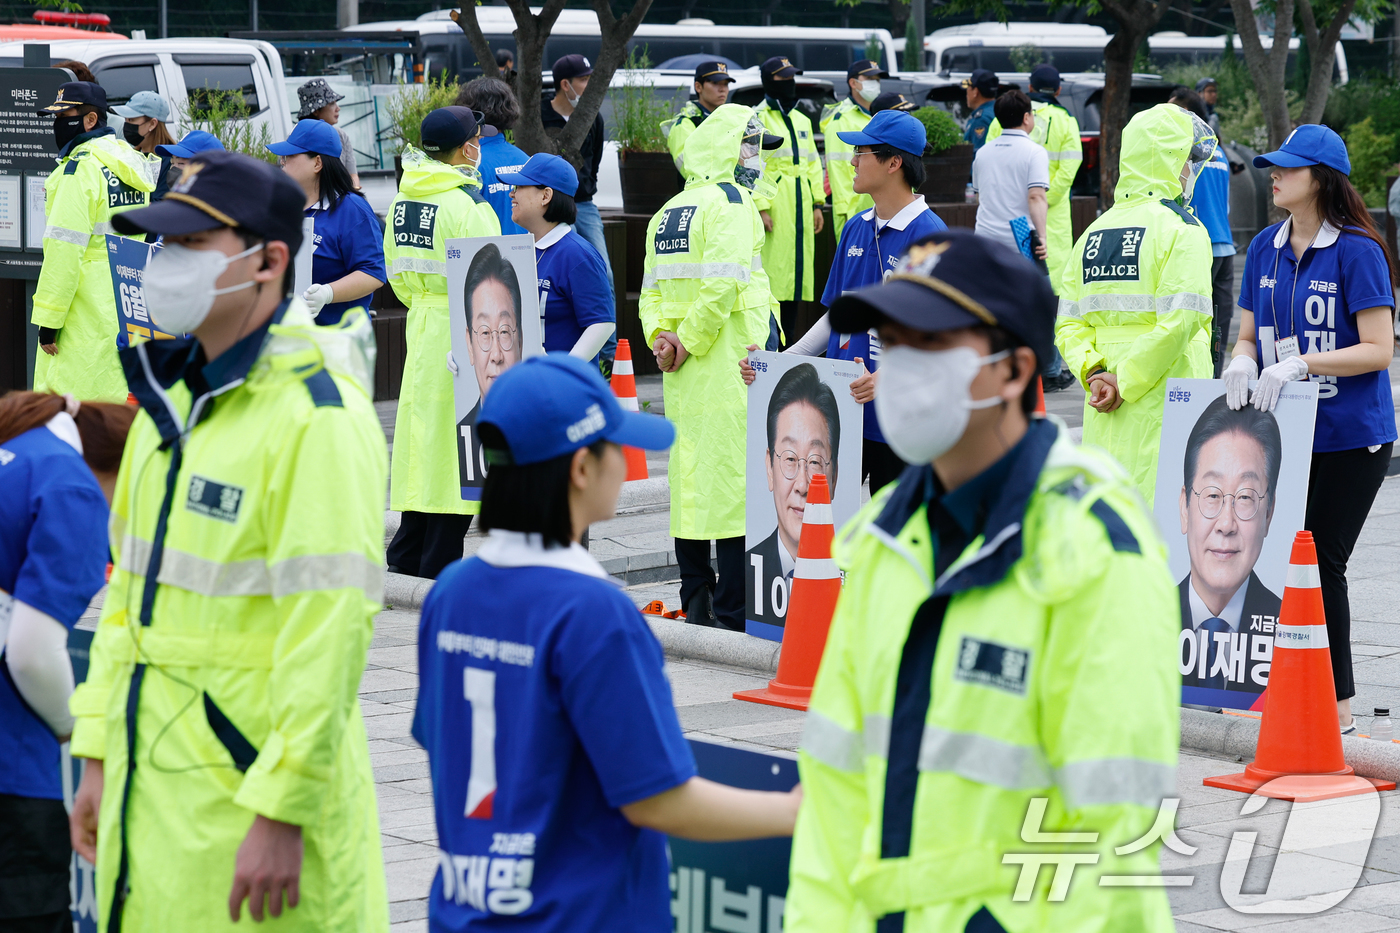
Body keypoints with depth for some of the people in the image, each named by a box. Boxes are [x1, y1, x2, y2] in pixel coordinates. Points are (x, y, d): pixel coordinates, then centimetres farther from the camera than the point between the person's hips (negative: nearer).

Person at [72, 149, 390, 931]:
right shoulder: (170, 396, 12)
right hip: (152, 779, 8)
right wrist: (101, 756, 14)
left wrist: (280, 813, -21)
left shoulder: (319, 416, -15)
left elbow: (332, 629, -20)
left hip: (254, 780, -8)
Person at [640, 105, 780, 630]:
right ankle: (733, 615, -7)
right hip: (728, 369, -8)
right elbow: (723, 287, -19)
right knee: (736, 475, -6)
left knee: (690, 475, 12)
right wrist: (688, 341, -11)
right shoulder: (731, 203, -10)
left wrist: (661, 335, 2)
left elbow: (652, 288, 13)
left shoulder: (667, 213, 15)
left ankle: (696, 605, 16)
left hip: (683, 371, 8)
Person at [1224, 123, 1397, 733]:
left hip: (1351, 436, -6)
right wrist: (1244, 362, -9)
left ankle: (1337, 704, 3)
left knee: (1320, 562, -7)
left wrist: (1299, 365, -23)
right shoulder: (1265, 248, 9)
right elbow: (1249, 334, 15)